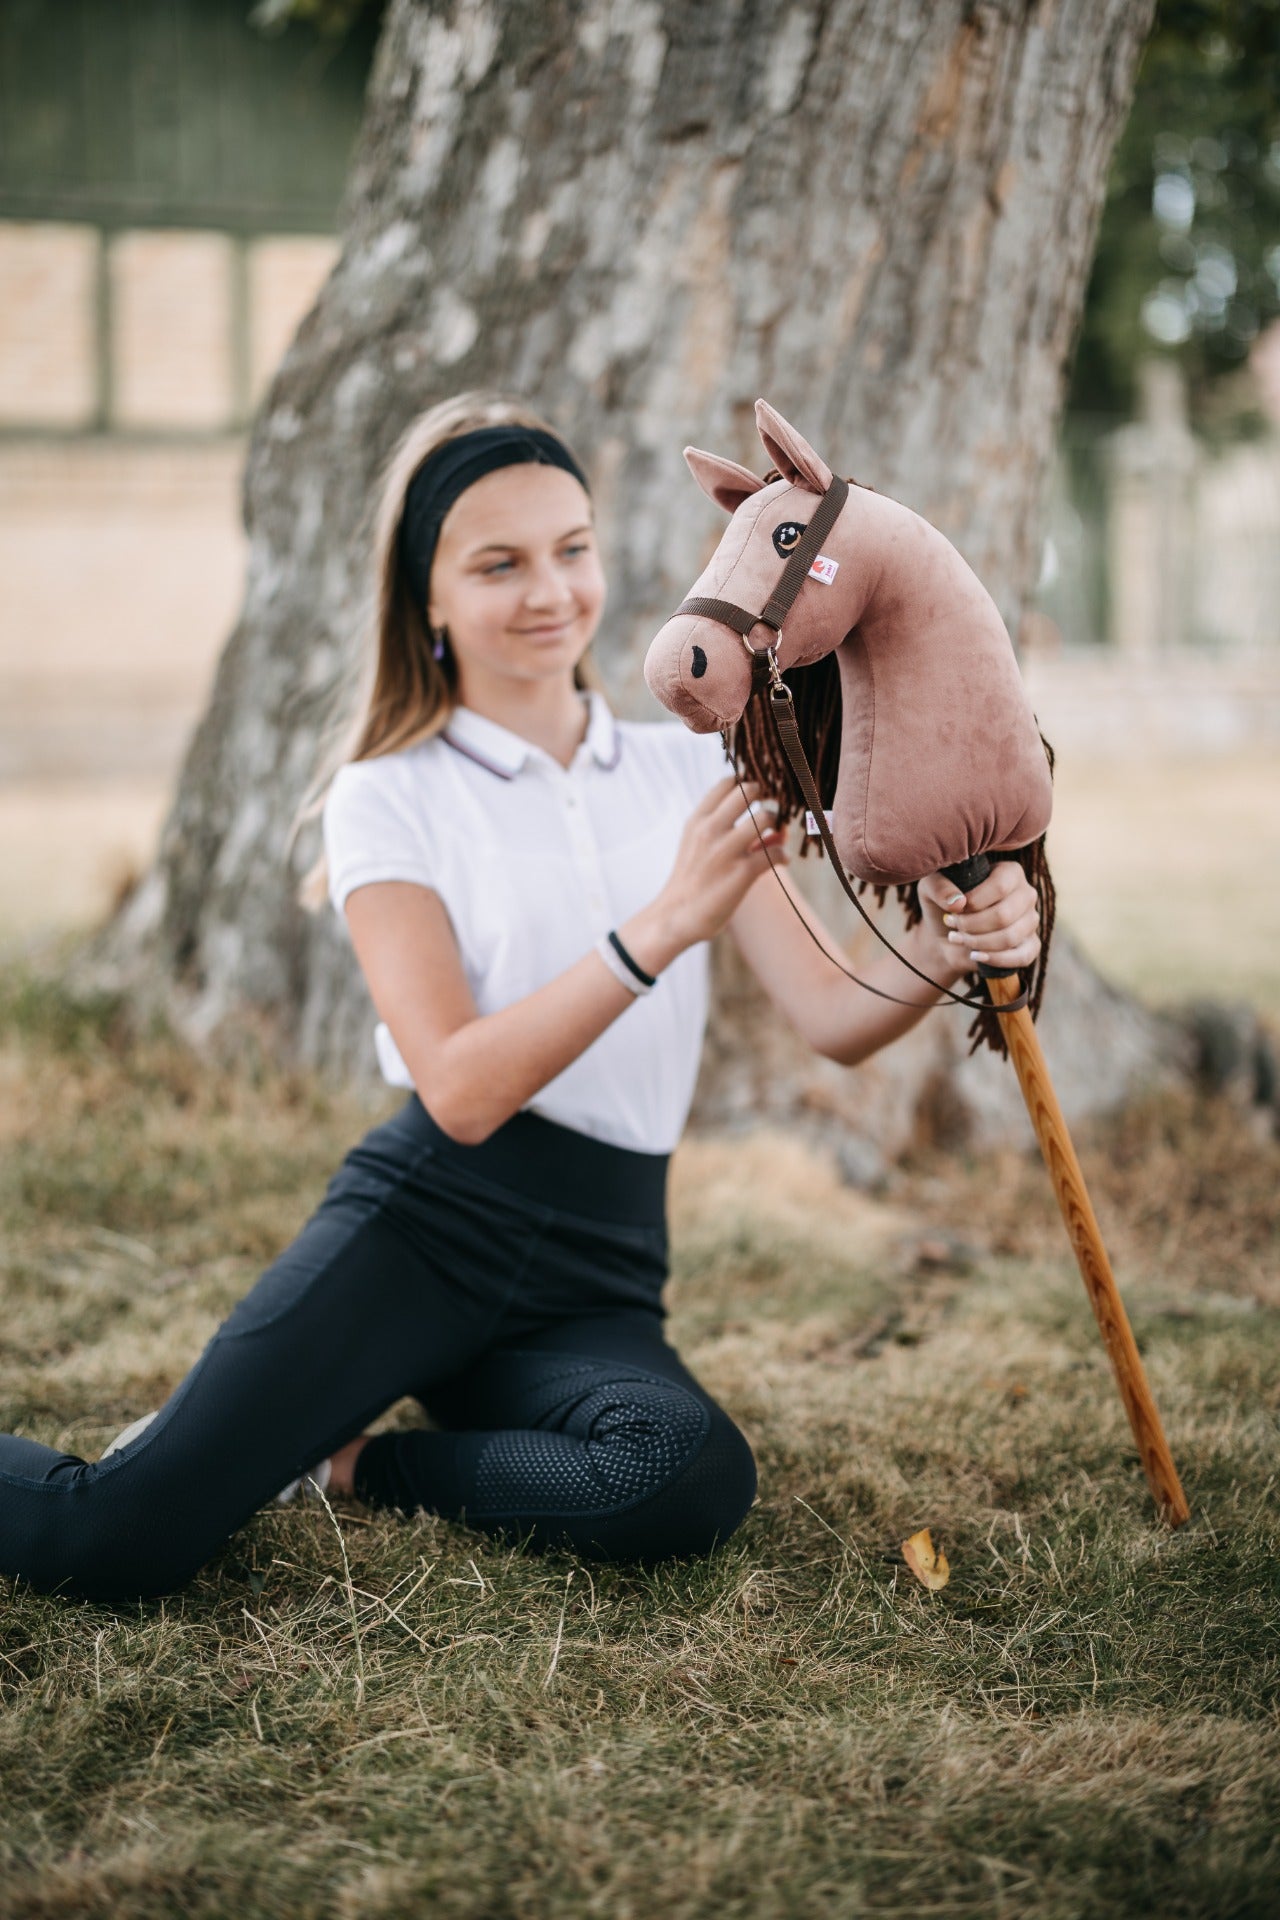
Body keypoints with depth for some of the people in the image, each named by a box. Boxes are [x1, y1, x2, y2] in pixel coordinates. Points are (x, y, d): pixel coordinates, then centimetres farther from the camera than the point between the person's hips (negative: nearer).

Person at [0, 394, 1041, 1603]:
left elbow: (831, 1020, 1)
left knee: (694, 1482, -32)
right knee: (114, 1544, -25)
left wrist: (943, 949, -21)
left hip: (596, 1280, 4)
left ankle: (351, 1463, -4)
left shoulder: (689, 773, 10)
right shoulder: (389, 799, -1)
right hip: (426, 1219, -4)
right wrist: (664, 924, -25)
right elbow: (461, 1089, -14)